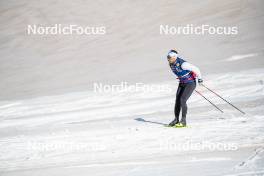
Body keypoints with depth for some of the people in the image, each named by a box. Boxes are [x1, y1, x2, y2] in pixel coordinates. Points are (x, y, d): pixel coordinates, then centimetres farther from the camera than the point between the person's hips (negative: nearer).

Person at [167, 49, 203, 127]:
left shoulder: (182, 64, -30)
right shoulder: (171, 64, -4)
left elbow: (195, 69, -21)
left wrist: (199, 78, -11)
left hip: (190, 83, -8)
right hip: (182, 83, 8)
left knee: (182, 100, -17)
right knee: (177, 100, 0)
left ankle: (183, 121, -10)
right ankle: (176, 119, 11)